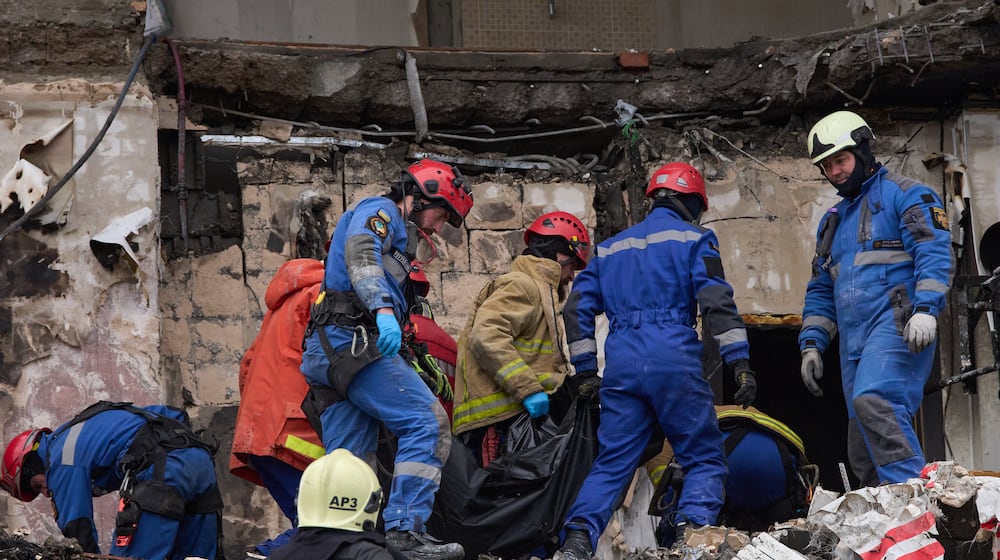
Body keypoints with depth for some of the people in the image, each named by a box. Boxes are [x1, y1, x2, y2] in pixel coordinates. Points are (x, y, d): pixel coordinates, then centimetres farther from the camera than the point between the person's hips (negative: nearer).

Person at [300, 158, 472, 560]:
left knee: (347, 466, 7)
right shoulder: (380, 211, 3)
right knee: (428, 423, -16)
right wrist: (383, 310, -34)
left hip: (328, 355, 10)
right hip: (356, 340, -10)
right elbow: (360, 254, -18)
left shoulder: (389, 228, 33)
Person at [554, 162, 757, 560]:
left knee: (611, 463, 6)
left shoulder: (611, 248, 23)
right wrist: (740, 363, -8)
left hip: (620, 366, 4)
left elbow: (577, 308, 20)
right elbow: (717, 302, -5)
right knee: (705, 459, 4)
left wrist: (585, 370, 23)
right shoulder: (693, 240, 7)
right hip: (675, 361, -4)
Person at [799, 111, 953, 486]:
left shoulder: (903, 194, 4)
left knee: (873, 401, -31)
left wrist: (925, 308, -22)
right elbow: (821, 291, 30)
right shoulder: (832, 222, 28)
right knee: (863, 453, 2)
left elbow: (934, 253, -9)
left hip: (896, 327, -8)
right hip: (854, 343, 8)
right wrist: (811, 345, 18)